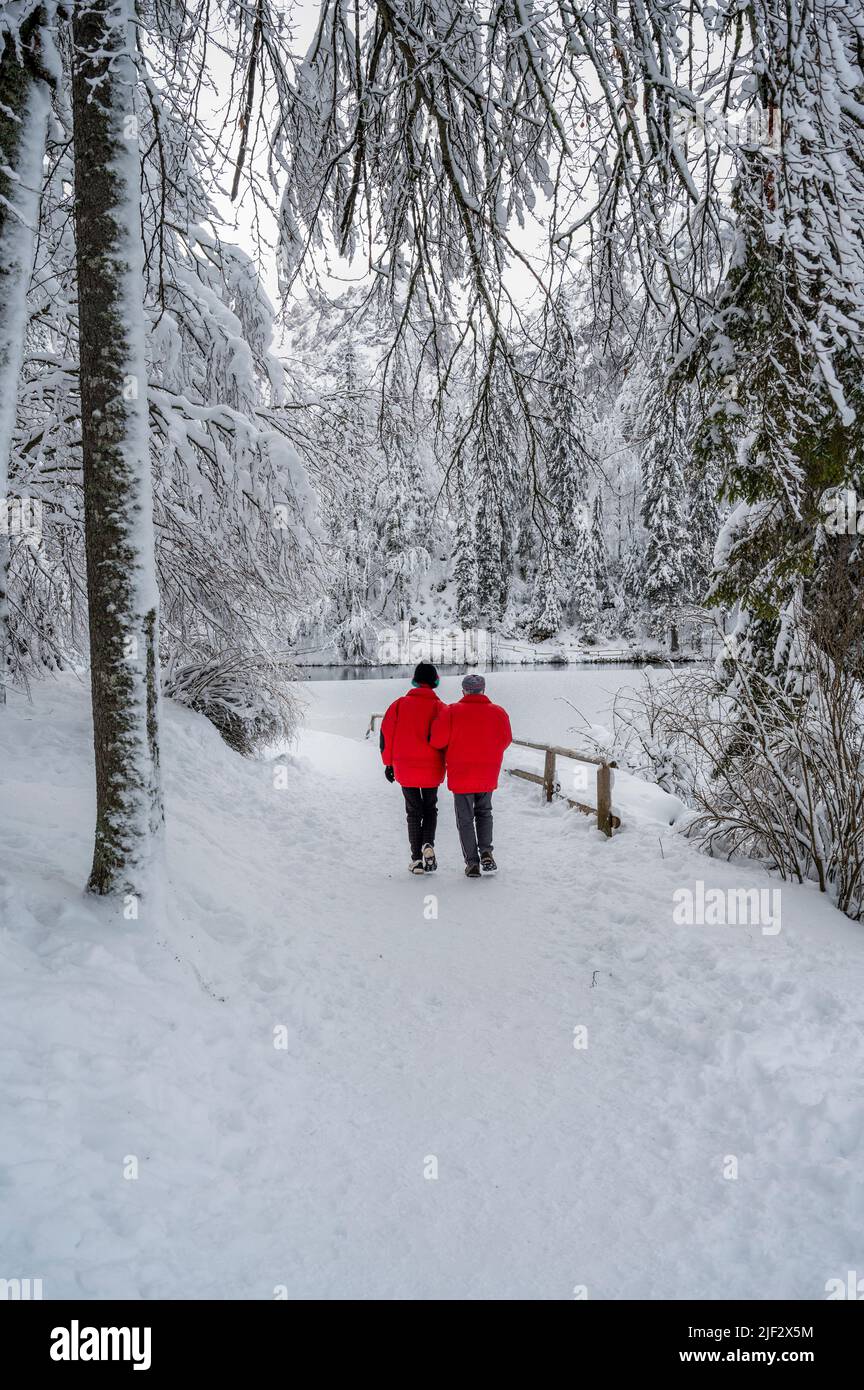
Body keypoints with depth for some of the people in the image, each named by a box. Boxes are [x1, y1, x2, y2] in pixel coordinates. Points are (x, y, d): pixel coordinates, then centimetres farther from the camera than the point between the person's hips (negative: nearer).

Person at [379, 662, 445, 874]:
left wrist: (389, 763, 10)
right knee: (430, 809, 17)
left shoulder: (399, 704, 0)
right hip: (431, 770, -1)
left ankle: (417, 859, 8)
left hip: (405, 769, 1)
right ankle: (428, 845, -7)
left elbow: (386, 733, 1)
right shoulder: (439, 707, -6)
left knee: (413, 812, 12)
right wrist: (446, 765, 6)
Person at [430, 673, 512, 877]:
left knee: (465, 819, 11)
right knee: (484, 812, 22)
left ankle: (472, 862, 11)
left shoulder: (451, 712, -12)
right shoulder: (498, 713, -5)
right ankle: (486, 852, 6)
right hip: (488, 776, 2)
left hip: (461, 776, -2)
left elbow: (437, 740, -13)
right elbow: (505, 741, 4)